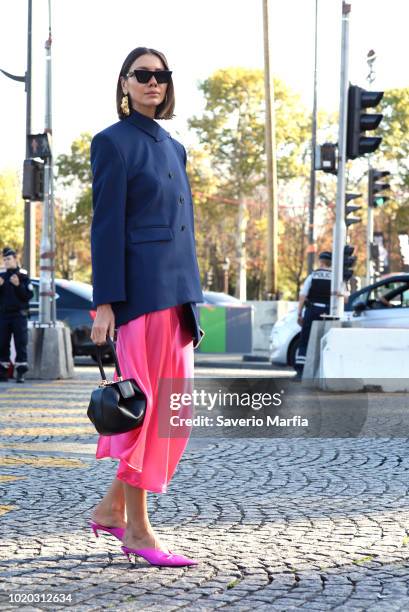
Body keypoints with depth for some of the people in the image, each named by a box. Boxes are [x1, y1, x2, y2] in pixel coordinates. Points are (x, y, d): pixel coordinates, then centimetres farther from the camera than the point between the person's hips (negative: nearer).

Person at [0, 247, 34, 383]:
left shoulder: (23, 276, 2)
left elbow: (29, 295, -6)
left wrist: (18, 285, -19)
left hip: (19, 315, -3)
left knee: (21, 344, -6)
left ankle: (21, 372, -6)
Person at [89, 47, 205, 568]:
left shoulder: (173, 148, 19)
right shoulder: (112, 142, -3)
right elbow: (106, 226, -10)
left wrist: (192, 299, 18)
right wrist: (106, 302, -16)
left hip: (177, 291, 8)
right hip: (141, 288, -8)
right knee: (146, 403, -5)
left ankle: (112, 507, 21)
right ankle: (136, 529, 4)